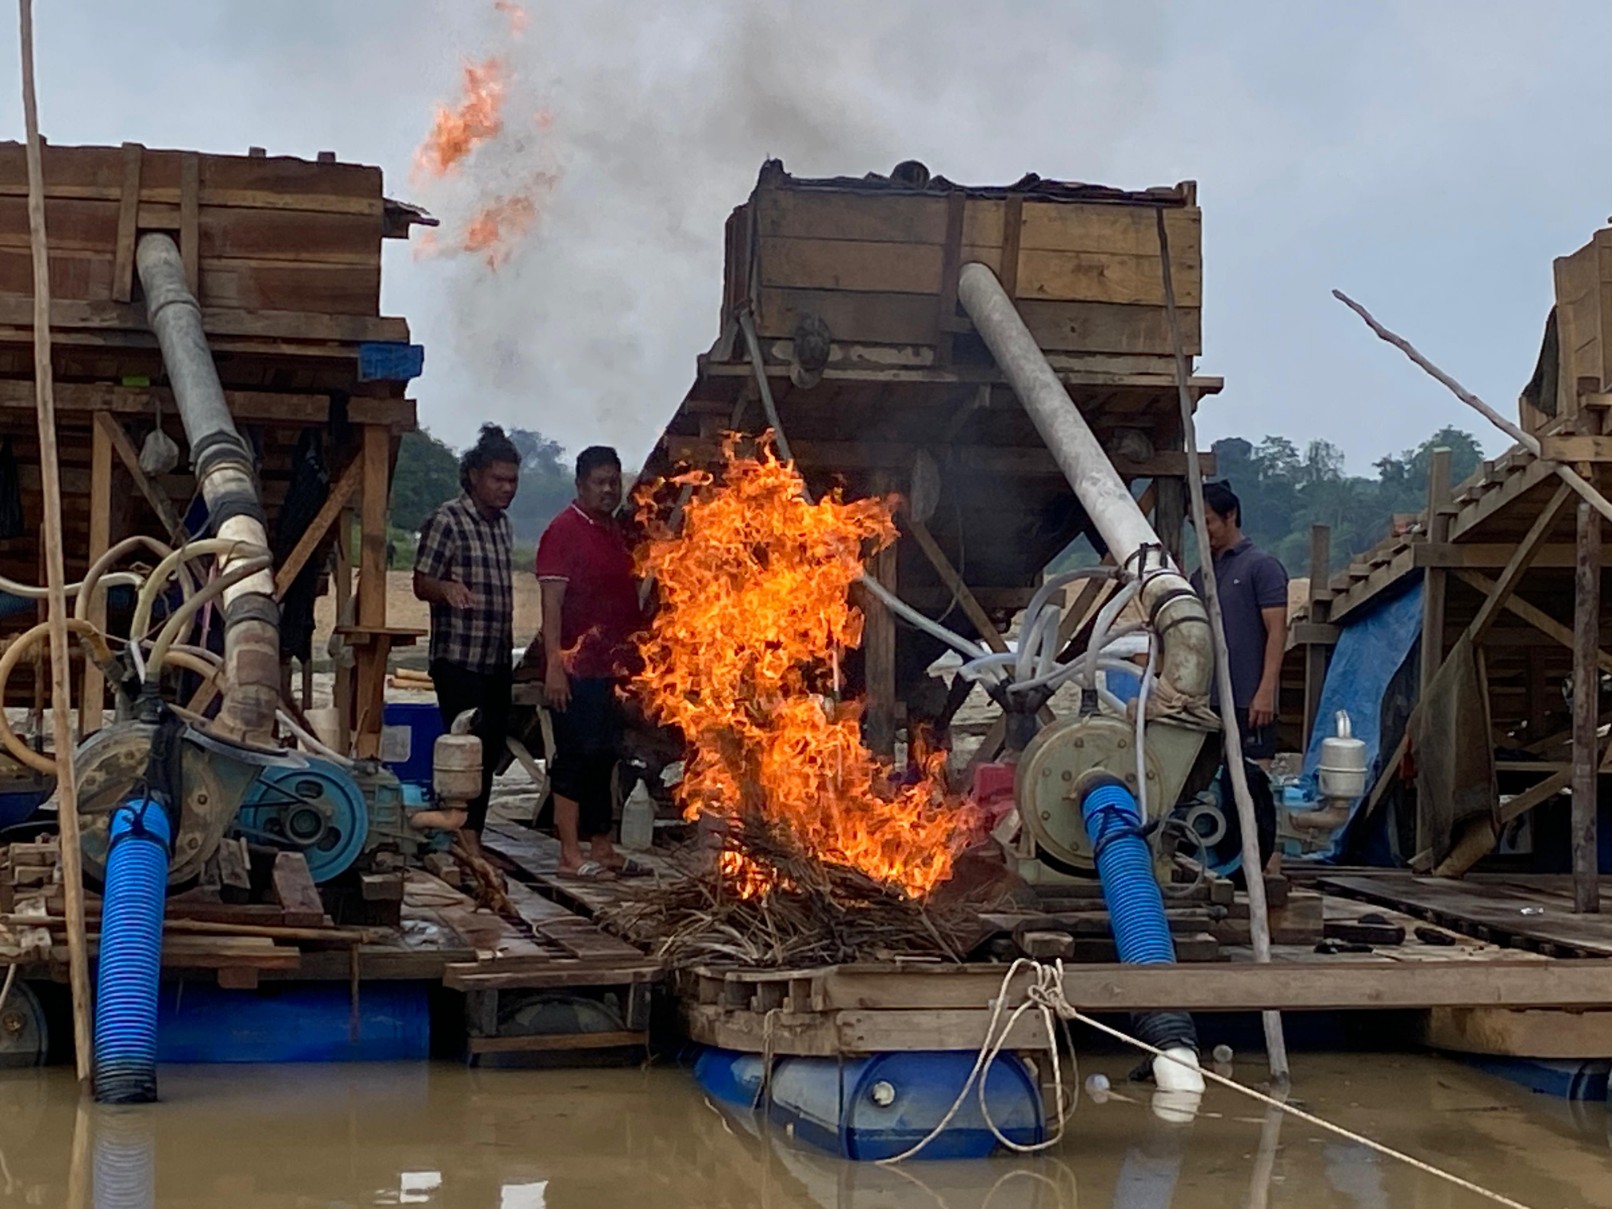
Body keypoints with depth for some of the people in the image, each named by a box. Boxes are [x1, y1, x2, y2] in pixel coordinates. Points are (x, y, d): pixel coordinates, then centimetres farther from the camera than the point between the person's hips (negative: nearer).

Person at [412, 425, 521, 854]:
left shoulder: (501, 522, 15)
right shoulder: (447, 521, -8)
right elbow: (421, 582, -11)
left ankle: (470, 839, 15)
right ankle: (466, 839, -12)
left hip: (497, 661, 8)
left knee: (490, 753, 8)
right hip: (459, 660, -8)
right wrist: (447, 588, -33)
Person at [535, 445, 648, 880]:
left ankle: (601, 849, 18)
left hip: (611, 669, 8)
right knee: (574, 758, -5)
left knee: (603, 759, 12)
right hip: (576, 670, -8)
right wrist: (554, 665, -22)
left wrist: (630, 664, 20)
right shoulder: (564, 530, -8)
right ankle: (571, 855, -2)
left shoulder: (616, 533, 17)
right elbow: (552, 604, -15)